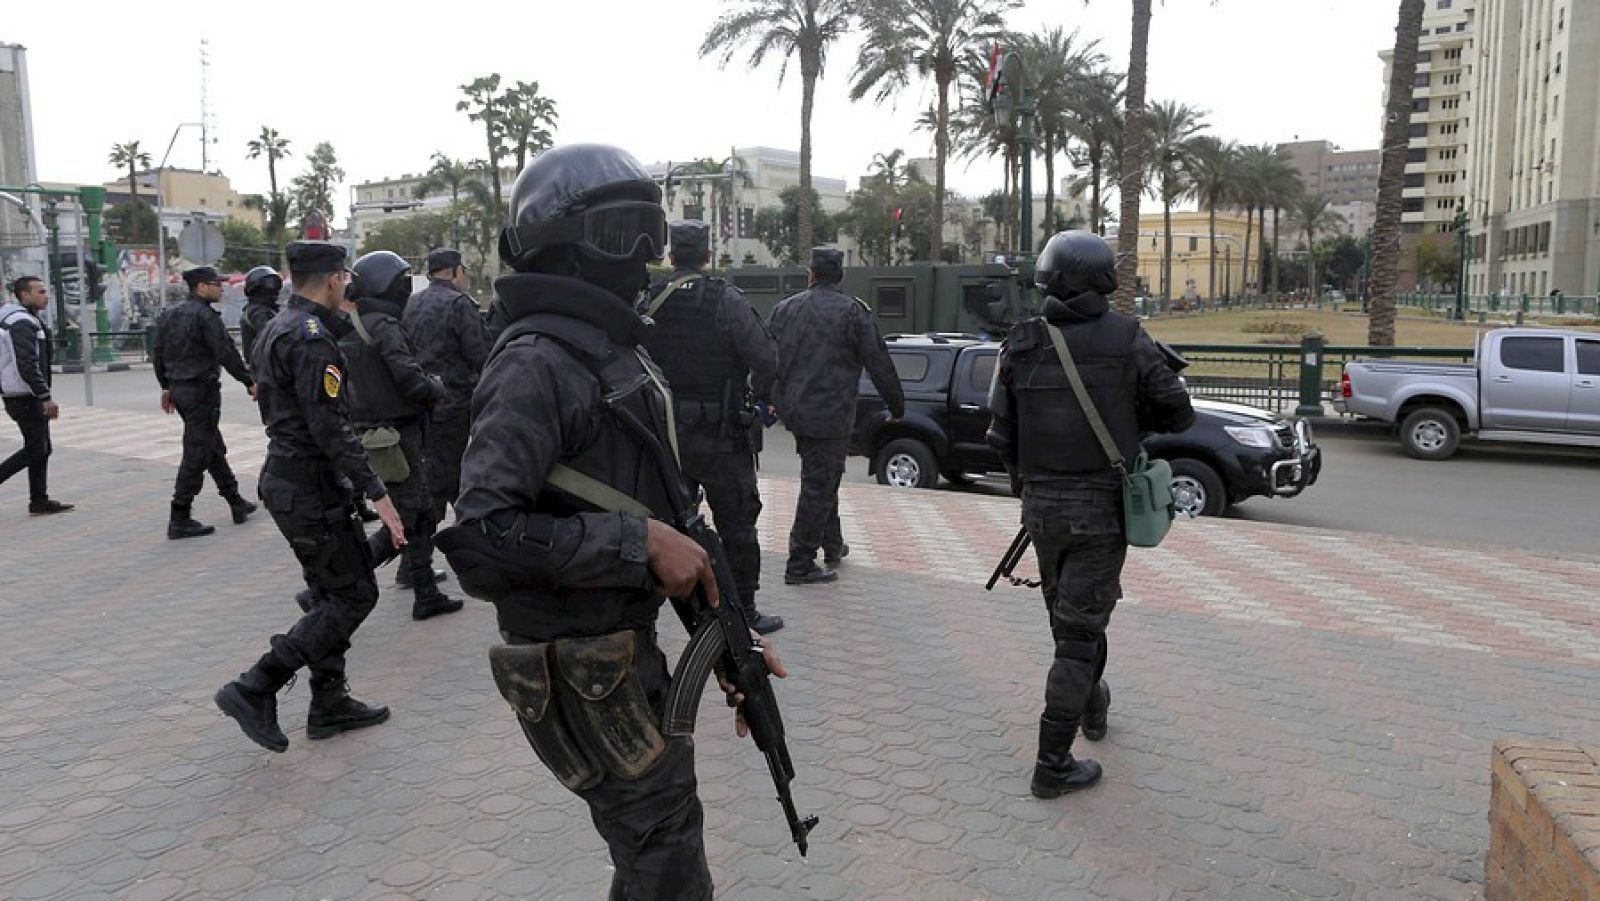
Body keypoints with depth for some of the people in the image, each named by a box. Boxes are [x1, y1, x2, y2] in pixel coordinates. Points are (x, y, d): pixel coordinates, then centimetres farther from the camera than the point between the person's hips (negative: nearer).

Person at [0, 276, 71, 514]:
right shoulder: (23, 323, -16)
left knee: (40, 449, 12)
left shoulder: (26, 320, 16)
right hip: (25, 398, -10)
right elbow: (28, 366, -24)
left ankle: (40, 502, 15)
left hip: (21, 396, 10)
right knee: (35, 450, -5)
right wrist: (45, 397, -23)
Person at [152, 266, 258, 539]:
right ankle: (180, 519, -3)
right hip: (201, 390, -9)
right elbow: (226, 353, -20)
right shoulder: (205, 315, -14)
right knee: (196, 454, -5)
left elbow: (158, 354, 17)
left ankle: (236, 502, 27)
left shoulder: (170, 314, 13)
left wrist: (166, 387, 24)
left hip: (179, 389, 10)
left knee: (214, 447, 18)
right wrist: (249, 382, -13)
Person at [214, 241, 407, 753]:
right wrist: (376, 493, -24)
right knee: (354, 595, -4)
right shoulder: (311, 337, -19)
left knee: (332, 594, 16)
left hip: (285, 477, 10)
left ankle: (329, 704, 22)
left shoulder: (276, 329, 13)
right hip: (312, 488, -10)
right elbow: (330, 426, -24)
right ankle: (255, 689, -4)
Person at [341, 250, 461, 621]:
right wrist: (436, 385, -4)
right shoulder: (384, 326, -18)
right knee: (401, 522, -1)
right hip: (397, 435, -9)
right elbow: (411, 379, -24)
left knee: (423, 514, 17)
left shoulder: (350, 328, 10)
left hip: (369, 433, 9)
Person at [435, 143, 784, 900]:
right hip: (578, 669, -9)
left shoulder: (620, 352, 12)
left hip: (630, 643, 9)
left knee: (658, 836, 21)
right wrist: (641, 543, -25)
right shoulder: (537, 363, -18)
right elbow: (480, 537, -28)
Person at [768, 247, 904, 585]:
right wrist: (896, 405, 4)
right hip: (830, 414, -6)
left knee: (821, 480, 22)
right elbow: (878, 362, -6)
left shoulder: (785, 309, 7)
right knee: (819, 486, -1)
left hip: (794, 412, 6)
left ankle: (832, 544, 35)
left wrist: (772, 402, 24)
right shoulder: (852, 311, -9)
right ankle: (800, 564, 0)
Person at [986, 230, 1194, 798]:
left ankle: (1092, 706, 45)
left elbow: (1001, 435, -1)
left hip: (1041, 506, 3)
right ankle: (1053, 764, 4)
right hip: (1100, 506, -3)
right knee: (1079, 629, 2)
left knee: (1070, 617, 23)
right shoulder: (1128, 340, -10)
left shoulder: (1021, 345, -4)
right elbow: (1178, 414, -2)